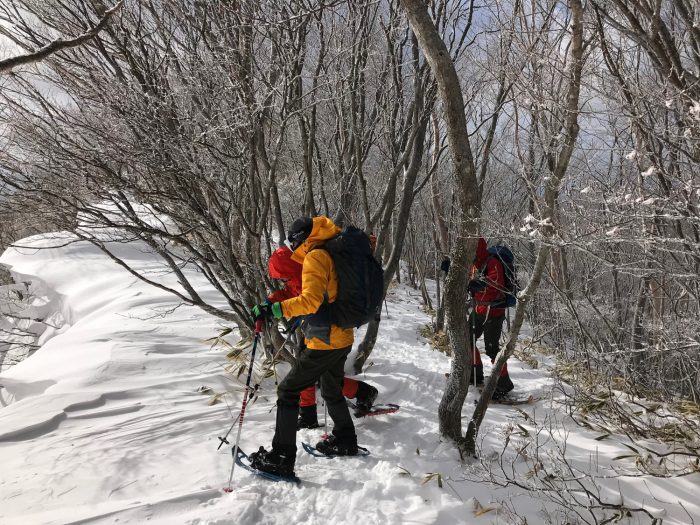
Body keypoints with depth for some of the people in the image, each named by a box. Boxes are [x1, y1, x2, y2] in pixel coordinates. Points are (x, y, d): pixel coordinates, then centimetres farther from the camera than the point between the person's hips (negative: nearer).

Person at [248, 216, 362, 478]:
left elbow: (311, 299, -27)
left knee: (287, 391, 0)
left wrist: (274, 309, -25)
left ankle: (282, 458, 2)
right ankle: (345, 441, 41)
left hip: (324, 342, -9)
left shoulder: (314, 257, -15)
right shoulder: (334, 255, 13)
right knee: (331, 391, 26)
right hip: (343, 338, 9)